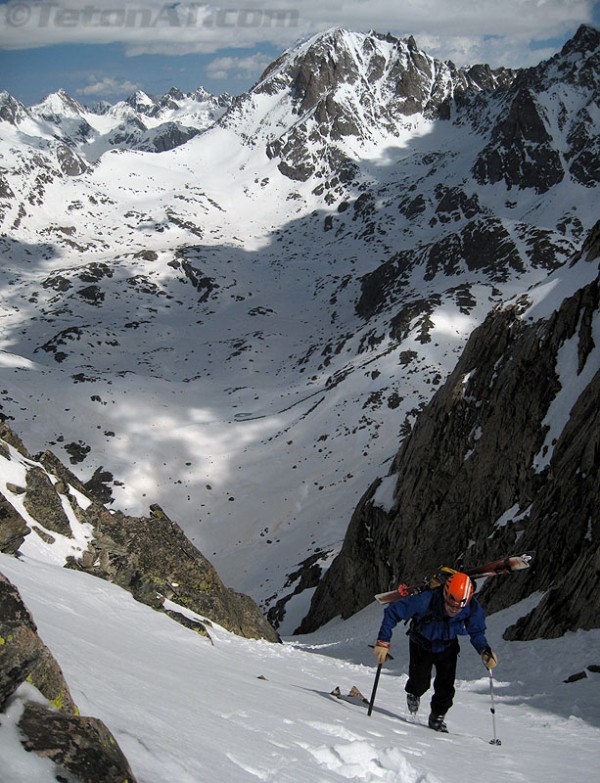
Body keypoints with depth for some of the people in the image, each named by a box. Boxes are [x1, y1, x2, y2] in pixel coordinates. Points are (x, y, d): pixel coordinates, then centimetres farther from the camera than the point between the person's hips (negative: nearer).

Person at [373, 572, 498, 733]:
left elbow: (477, 633, -9)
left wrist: (485, 651, -27)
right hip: (421, 645, -2)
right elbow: (392, 612, -31)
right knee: (420, 682, -4)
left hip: (447, 648, 2)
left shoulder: (472, 609, -31)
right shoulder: (425, 601, -41)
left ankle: (437, 717, 20)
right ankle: (413, 693, 34)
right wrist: (383, 642, -35)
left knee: (446, 686, -8)